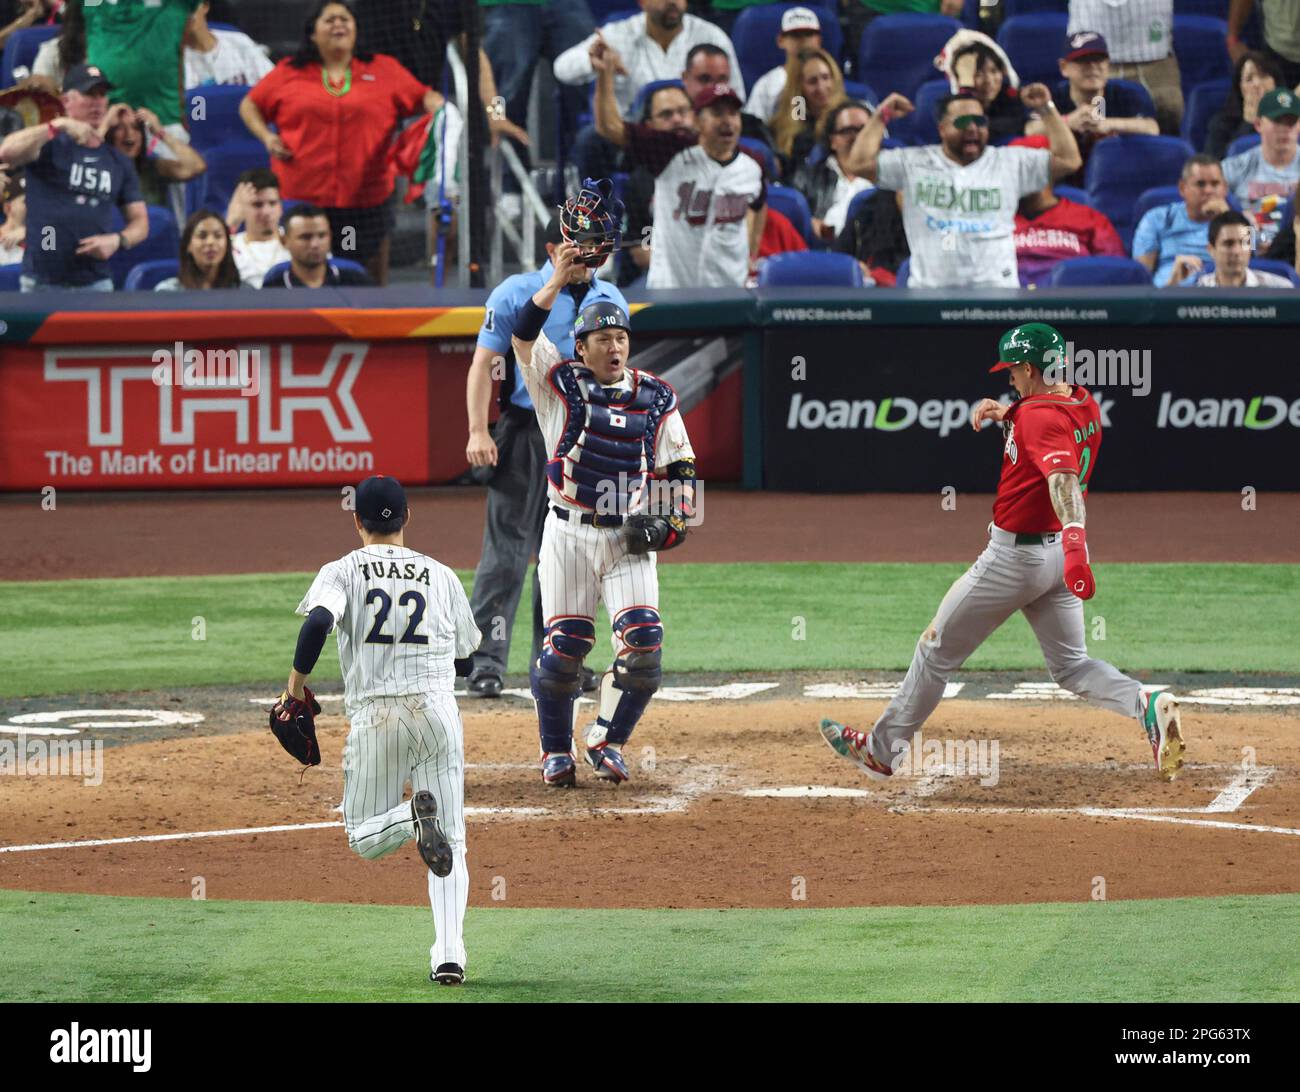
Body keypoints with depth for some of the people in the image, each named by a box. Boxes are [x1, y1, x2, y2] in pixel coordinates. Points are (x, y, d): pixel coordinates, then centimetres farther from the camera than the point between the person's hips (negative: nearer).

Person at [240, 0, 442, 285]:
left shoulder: (384, 70, 8)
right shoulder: (287, 74, 8)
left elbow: (425, 97, 11)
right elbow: (250, 106, 17)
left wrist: (440, 109, -12)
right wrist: (266, 137, 0)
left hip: (366, 198, 1)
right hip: (300, 196, -1)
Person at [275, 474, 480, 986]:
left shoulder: (342, 571, 3)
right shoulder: (441, 575, 11)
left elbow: (318, 621, -18)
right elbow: (464, 660, 18)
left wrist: (295, 685, -6)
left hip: (374, 717, -2)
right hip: (437, 709, 2)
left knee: (364, 839, 12)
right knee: (451, 844, 6)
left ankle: (413, 816, -24)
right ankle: (449, 954, -11)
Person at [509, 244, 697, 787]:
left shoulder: (655, 396, 8)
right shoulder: (562, 384, 1)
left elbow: (680, 467, 11)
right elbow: (523, 337, -14)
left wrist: (670, 521, -4)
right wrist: (557, 282, -23)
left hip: (629, 539, 2)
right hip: (570, 534, -2)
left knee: (643, 640, -12)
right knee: (564, 645, -4)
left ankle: (605, 741, 7)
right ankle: (556, 752, 14)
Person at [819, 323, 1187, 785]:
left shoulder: (1040, 418, -23)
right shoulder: (1086, 405, 4)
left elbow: (1063, 478, -40)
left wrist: (1074, 540, -55)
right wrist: (1004, 411, 10)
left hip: (1014, 554, -8)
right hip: (1059, 552, 8)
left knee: (937, 649, 8)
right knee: (1071, 665, 12)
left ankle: (883, 750, 18)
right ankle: (1148, 707, -15)